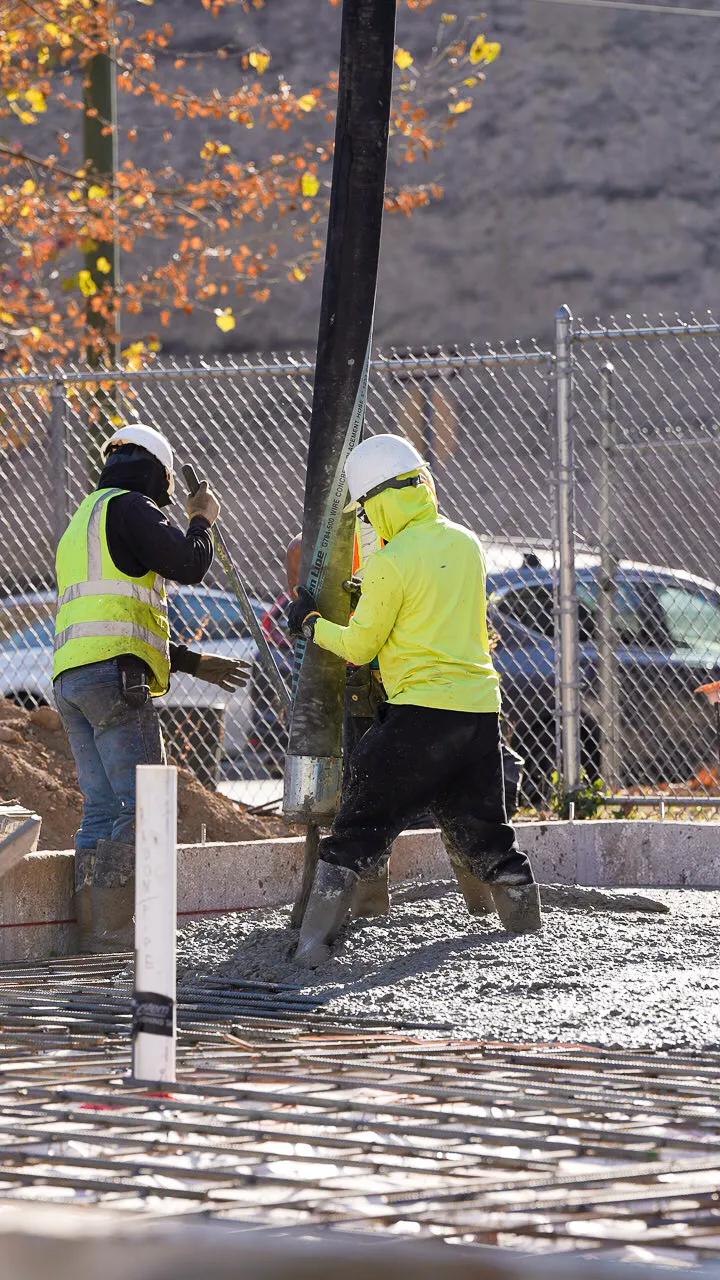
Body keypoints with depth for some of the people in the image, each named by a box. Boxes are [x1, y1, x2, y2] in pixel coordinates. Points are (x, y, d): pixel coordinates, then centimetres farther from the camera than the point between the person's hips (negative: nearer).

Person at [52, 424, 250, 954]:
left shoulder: (83, 524, 30)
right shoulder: (129, 508, -1)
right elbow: (188, 564, -9)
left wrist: (195, 663, 31)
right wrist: (202, 519, 11)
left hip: (71, 676, 10)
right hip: (114, 676, -10)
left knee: (103, 809, 7)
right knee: (144, 808, -12)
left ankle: (92, 934, 1)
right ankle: (112, 935, -19)